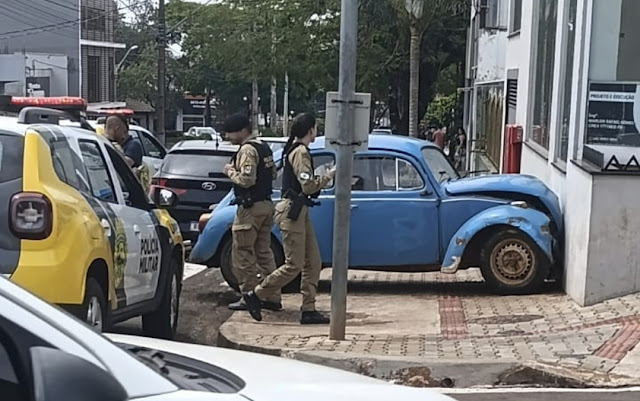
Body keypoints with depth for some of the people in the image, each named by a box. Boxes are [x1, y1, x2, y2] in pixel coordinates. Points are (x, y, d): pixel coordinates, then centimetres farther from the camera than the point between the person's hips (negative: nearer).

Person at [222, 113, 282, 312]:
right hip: (266, 205, 9)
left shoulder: (247, 150, -14)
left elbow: (246, 179, -23)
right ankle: (272, 297, 14)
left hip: (250, 208, -9)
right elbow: (273, 174, 20)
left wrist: (231, 171, -8)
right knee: (264, 251, 13)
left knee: (242, 253, -1)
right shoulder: (264, 148, 14)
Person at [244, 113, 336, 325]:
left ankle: (308, 309, 9)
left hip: (299, 211, 10)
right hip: (292, 211, -10)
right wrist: (329, 175, -11)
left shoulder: (296, 150, 17)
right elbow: (309, 186, -20)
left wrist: (322, 176, 9)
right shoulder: (300, 152, -14)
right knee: (294, 265, -7)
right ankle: (256, 296, 4)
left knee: (313, 262, 8)